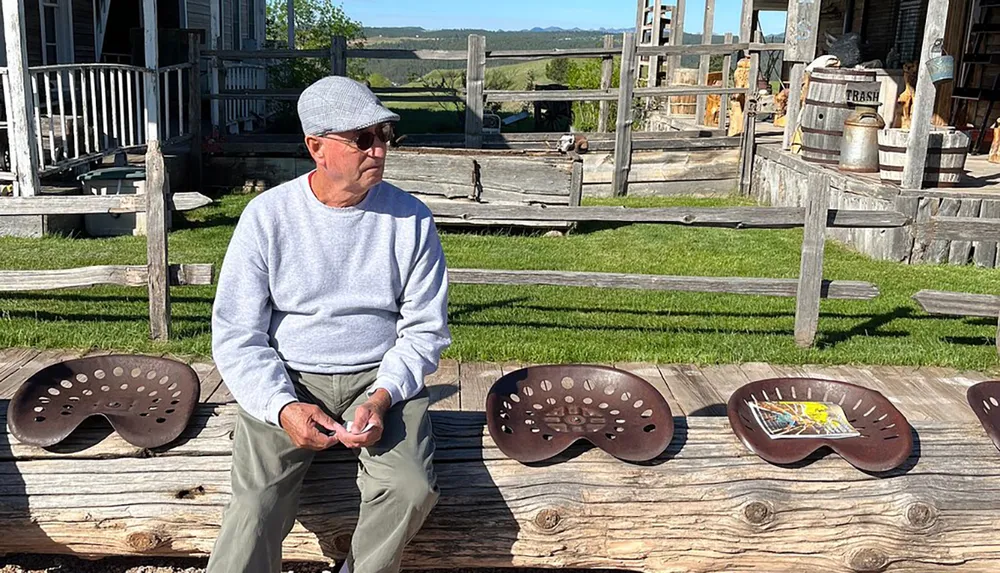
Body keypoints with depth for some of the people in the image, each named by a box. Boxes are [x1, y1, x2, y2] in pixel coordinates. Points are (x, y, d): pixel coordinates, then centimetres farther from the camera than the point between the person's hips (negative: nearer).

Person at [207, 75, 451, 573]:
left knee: (412, 490, -25)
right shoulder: (267, 215, -4)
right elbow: (237, 335, -3)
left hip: (379, 379, 1)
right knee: (256, 505, -25)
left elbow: (425, 329, 2)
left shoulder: (411, 219, -2)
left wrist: (382, 398, -16)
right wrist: (282, 407, -19)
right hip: (287, 380, 0)